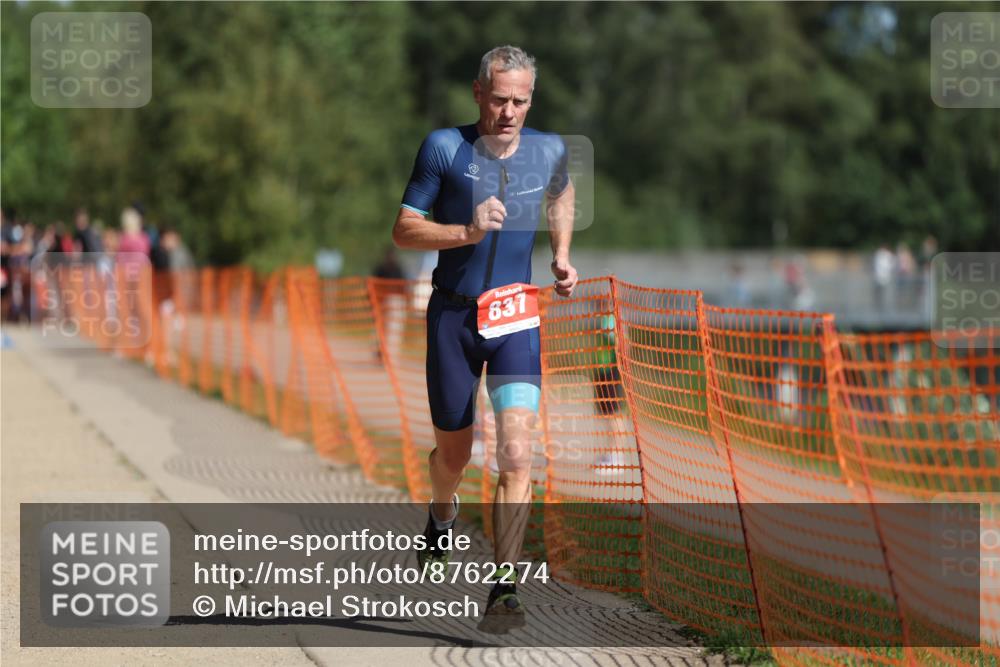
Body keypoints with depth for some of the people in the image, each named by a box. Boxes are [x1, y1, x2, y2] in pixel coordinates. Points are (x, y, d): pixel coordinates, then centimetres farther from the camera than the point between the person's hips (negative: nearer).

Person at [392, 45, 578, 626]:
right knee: (454, 454, 13)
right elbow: (404, 230, -7)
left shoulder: (549, 151, 1)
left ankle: (505, 588, -13)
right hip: (453, 317, -1)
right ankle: (443, 516, 49)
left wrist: (562, 256, 13)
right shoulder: (445, 148, -9)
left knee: (517, 453, -16)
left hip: (516, 317, 1)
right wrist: (468, 232, -22)